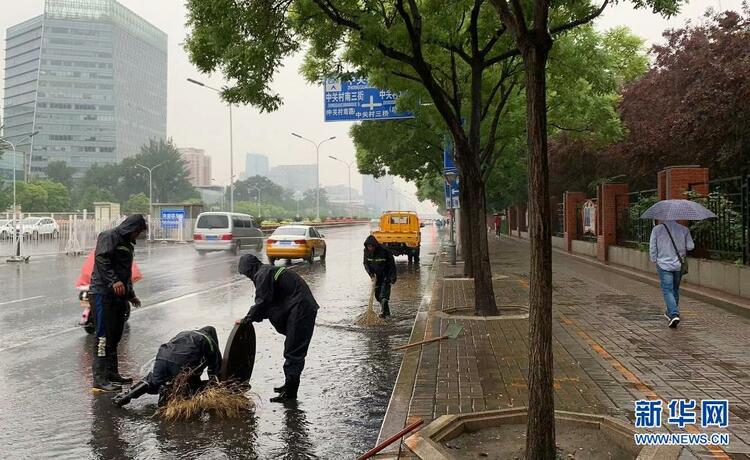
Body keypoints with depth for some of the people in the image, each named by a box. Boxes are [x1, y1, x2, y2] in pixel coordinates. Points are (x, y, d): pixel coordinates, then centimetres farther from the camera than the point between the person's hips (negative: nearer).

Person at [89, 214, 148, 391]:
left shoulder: (127, 243, 24)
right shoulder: (109, 236, -4)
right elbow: (101, 259, -20)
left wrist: (131, 295, 32)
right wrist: (114, 281, -31)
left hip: (118, 295, 9)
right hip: (102, 293, -9)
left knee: (115, 336, 13)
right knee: (103, 336, -10)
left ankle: (112, 373, 22)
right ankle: (99, 378, -10)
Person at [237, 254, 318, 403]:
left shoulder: (263, 275, -11)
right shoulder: (269, 271, 21)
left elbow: (262, 303, -15)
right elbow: (268, 303, 23)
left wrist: (246, 319, -4)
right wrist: (251, 318, 17)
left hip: (300, 310, -11)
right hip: (306, 308, 11)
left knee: (293, 353, -7)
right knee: (293, 351, 19)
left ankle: (290, 393, -3)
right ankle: (290, 385, 30)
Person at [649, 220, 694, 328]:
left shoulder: (657, 229, -8)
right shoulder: (684, 229, -3)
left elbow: (652, 248, -4)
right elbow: (690, 246, -4)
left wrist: (655, 261, 9)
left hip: (664, 264, -3)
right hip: (679, 265, 3)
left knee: (667, 290, -3)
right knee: (675, 289, 19)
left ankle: (674, 314, -20)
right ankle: (671, 313, 33)